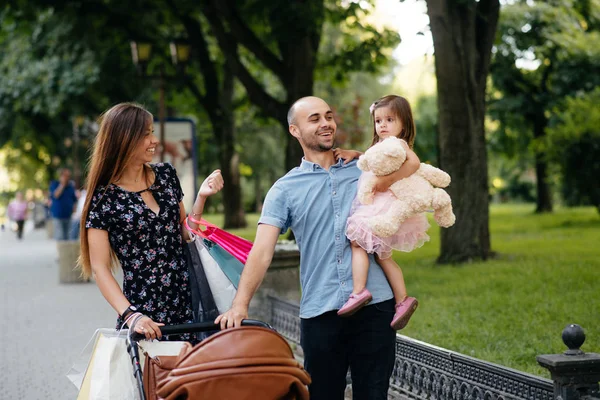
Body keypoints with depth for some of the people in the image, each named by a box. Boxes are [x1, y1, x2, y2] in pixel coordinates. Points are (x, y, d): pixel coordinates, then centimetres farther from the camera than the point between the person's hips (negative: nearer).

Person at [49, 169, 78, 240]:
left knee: (66, 236, 7)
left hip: (68, 215, 5)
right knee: (60, 237, -13)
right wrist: (62, 185, -14)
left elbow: (74, 199, 19)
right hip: (58, 215, -5)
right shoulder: (54, 184, 0)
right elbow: (55, 195, -16)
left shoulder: (71, 186, 11)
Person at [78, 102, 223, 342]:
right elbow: (100, 268, -9)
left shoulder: (166, 175, 7)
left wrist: (201, 197, 0)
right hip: (143, 312, -4)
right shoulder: (104, 196, -6)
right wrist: (130, 315, -22)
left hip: (187, 304, 4)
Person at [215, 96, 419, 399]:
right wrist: (240, 304, -19)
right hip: (319, 314, -1)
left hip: (375, 306, 1)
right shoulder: (284, 190, 4)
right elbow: (262, 250, -7)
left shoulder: (364, 169, 11)